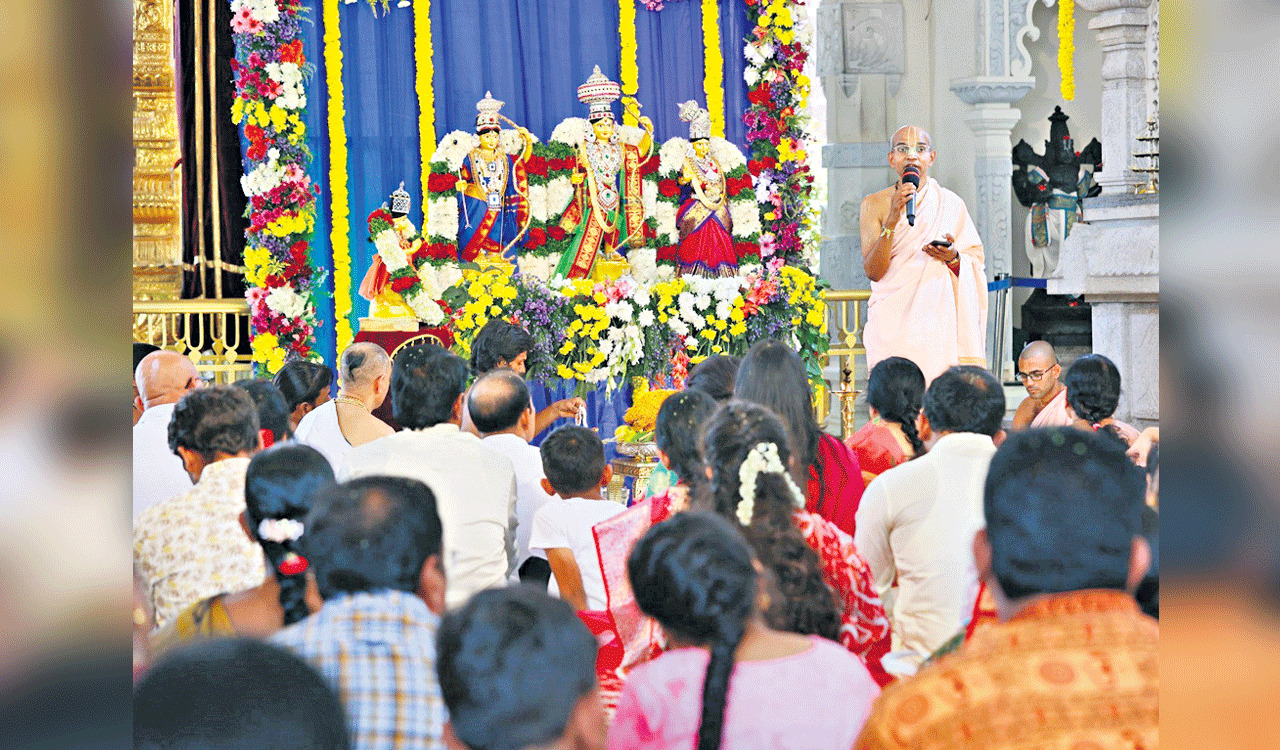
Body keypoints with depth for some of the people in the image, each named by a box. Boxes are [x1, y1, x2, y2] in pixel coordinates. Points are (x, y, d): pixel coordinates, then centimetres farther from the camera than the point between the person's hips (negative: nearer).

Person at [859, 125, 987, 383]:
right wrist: (892, 221, -15)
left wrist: (952, 258, -10)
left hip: (940, 321, 1)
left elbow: (976, 267, 13)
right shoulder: (874, 204, 6)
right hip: (893, 321, -1)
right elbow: (872, 272, -4)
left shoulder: (951, 204, 10)